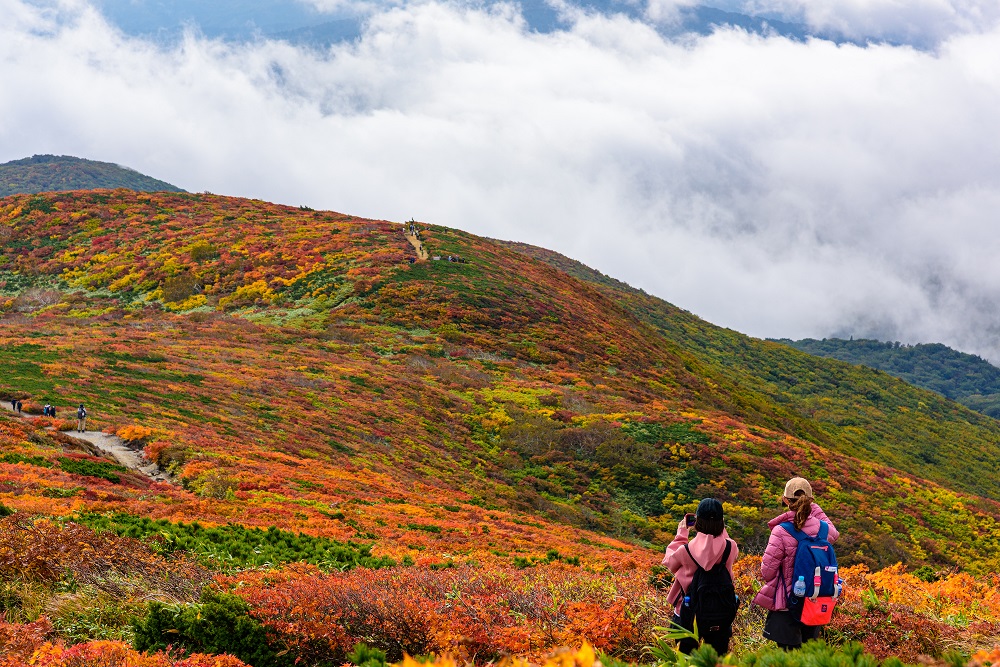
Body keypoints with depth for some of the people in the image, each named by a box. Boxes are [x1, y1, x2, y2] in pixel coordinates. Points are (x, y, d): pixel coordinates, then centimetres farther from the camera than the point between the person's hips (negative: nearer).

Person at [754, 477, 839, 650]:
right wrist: (815, 509, 17)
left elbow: (767, 572, -14)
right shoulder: (821, 528, -5)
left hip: (786, 602, -5)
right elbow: (834, 535, 23)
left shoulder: (781, 531, -18)